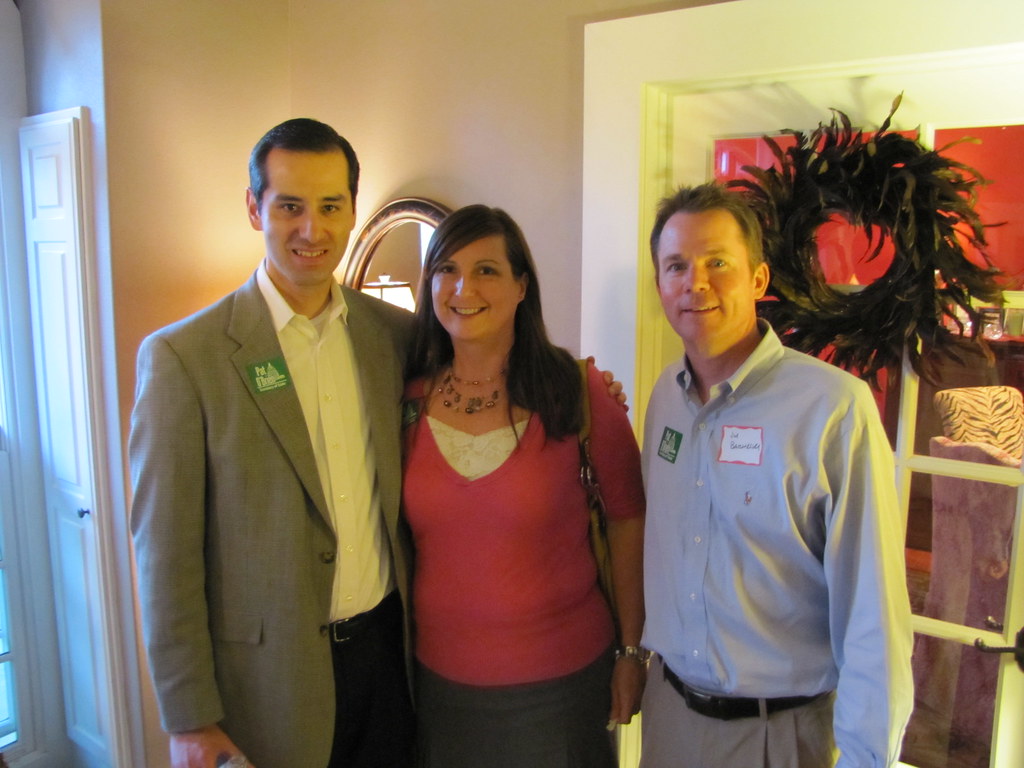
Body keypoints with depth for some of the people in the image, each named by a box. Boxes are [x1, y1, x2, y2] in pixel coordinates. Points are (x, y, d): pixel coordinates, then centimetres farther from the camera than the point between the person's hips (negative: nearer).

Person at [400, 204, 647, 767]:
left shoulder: (577, 392, -13)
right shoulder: (409, 400, -5)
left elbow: (628, 519, -6)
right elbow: (396, 530, 7)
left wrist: (632, 650, -4)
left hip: (559, 678, -2)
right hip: (438, 676, 3)